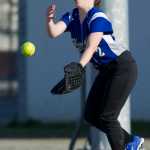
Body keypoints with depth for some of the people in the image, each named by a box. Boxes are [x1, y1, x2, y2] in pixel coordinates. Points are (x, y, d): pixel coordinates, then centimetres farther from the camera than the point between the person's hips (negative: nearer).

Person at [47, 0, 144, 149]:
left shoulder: (98, 18, -22)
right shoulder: (71, 17, 0)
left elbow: (91, 47, -35)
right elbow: (54, 32, -18)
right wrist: (50, 19, -39)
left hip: (123, 67, -8)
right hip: (106, 71, 8)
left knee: (106, 117, -12)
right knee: (91, 116, 6)